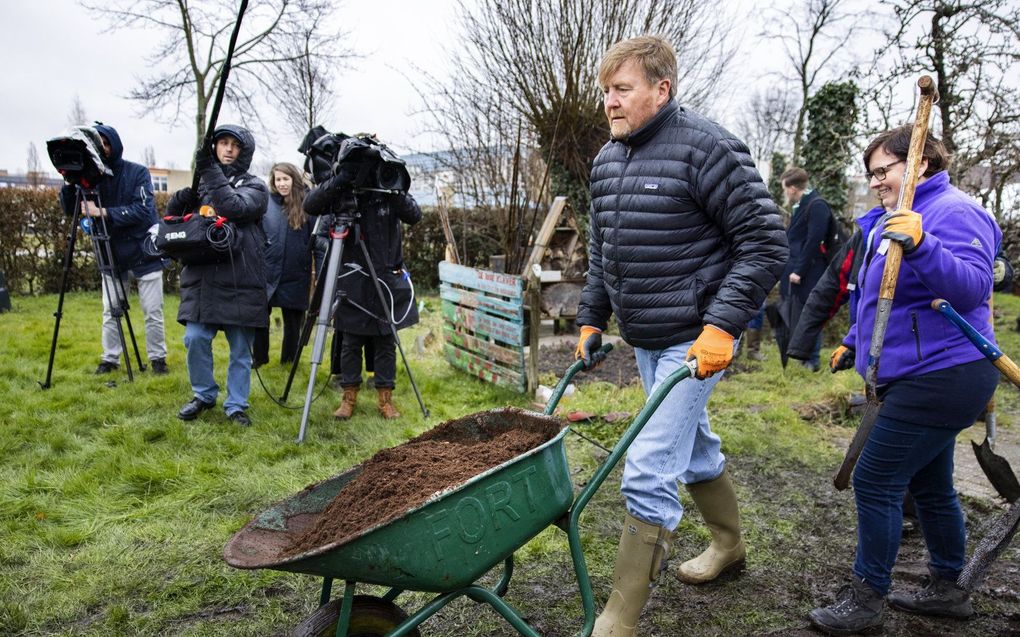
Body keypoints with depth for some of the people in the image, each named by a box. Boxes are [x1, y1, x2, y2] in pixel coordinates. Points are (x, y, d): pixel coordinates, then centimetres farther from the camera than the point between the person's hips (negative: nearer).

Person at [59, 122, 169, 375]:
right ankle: (109, 359, 19)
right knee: (110, 311, 7)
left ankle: (157, 358, 13)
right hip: (112, 256, 3)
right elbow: (68, 208, -2)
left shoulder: (138, 172, -8)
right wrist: (70, 182, -20)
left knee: (153, 312, 1)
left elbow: (143, 211, -19)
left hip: (144, 254, -3)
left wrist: (104, 212, -29)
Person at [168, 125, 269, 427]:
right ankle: (204, 395, 19)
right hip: (202, 277, 3)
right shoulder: (201, 183, 17)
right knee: (195, 339, -2)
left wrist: (210, 172, -16)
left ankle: (236, 405, 15)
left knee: (241, 348, 2)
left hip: (241, 280, -3)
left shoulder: (254, 186, 6)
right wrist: (179, 201, -5)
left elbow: (236, 208, -16)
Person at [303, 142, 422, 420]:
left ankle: (385, 397, 15)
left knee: (385, 341, 6)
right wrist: (338, 180, -27)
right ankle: (349, 396, 16)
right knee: (350, 341, 4)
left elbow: (414, 216, -10)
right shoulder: (341, 192, -1)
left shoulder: (388, 191, 1)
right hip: (352, 282, 0)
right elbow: (309, 205, -16)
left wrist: (395, 190, -23)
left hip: (387, 280, 1)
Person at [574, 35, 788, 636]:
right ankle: (729, 545, 46)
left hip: (694, 339, -8)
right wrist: (592, 320, 16)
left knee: (649, 471, -10)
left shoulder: (707, 147, -15)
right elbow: (601, 251, 20)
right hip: (644, 338, 8)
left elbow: (766, 243, -16)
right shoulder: (608, 158, 9)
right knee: (695, 446, 23)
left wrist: (722, 325, -23)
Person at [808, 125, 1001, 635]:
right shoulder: (896, 220, 15)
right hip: (923, 377, 11)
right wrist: (853, 344, 28)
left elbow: (972, 288, -30)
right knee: (928, 485, 19)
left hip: (940, 378, -11)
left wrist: (921, 245, -42)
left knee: (875, 482, -6)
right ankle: (948, 589, 35)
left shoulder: (954, 212, -15)